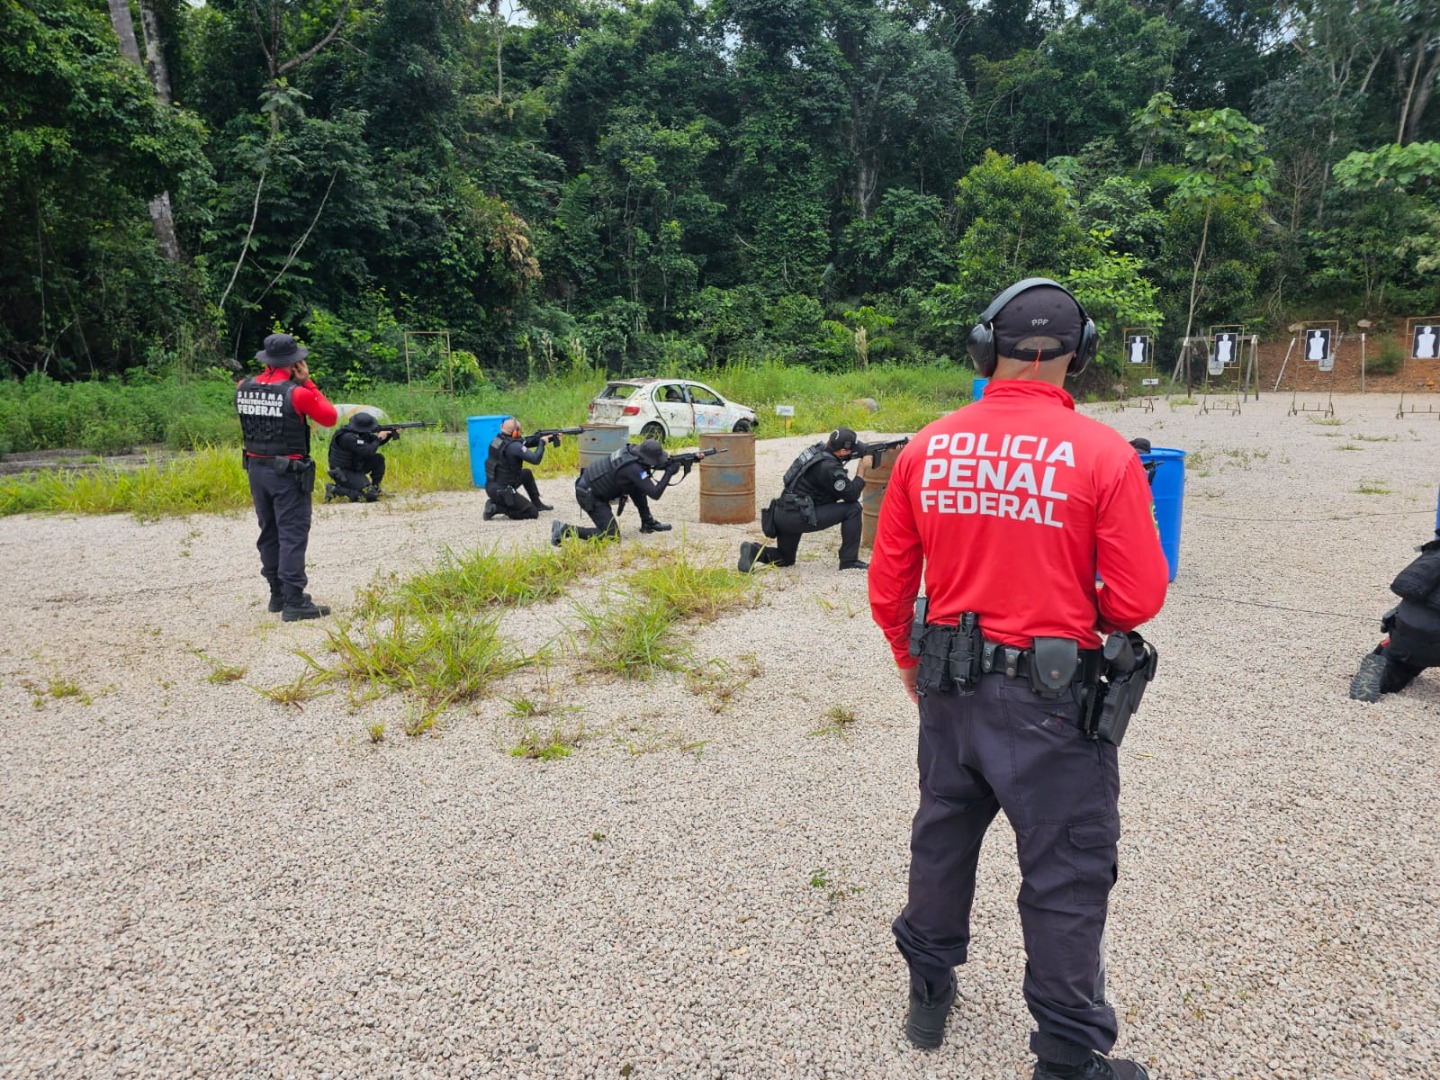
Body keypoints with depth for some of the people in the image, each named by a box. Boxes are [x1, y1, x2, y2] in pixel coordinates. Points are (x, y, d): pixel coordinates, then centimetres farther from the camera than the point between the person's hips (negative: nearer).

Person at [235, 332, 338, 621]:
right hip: (288, 474, -6)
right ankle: (294, 602, -4)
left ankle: (278, 594, 25)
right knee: (292, 536, -4)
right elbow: (330, 418, -3)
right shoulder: (298, 392, -16)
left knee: (269, 533, 16)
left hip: (256, 469, 7)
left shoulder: (244, 388, 2)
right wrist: (308, 382, -1)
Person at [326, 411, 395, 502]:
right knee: (370, 495, -18)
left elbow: (375, 442, 11)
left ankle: (375, 487, 13)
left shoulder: (360, 432, -1)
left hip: (355, 467, 9)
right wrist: (379, 438, -16)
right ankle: (334, 490, -8)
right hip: (342, 473, -9)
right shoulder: (348, 437, -29)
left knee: (379, 459, 1)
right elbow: (368, 451, -30)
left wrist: (390, 434, -4)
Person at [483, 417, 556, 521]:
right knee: (533, 513, 1)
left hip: (491, 486, 9)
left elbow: (523, 443, 13)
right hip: (502, 492, -9)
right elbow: (535, 459, -25)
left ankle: (537, 504, 35)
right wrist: (542, 442, -8)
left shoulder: (498, 440, 3)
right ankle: (496, 508, -5)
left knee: (527, 474, 26)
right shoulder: (514, 446, -23)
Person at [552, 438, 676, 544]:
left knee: (638, 486, 6)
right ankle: (565, 530, -9)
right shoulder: (634, 468, -27)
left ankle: (648, 523, 18)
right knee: (612, 535, -12)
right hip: (588, 495, -10)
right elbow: (655, 494, -28)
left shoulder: (632, 450, -3)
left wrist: (668, 464, 1)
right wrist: (669, 472, -19)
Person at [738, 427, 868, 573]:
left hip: (782, 514, 9)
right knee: (853, 508, -4)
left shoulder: (817, 449, 6)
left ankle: (754, 551, 0)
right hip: (799, 517, -9)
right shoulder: (830, 467, -18)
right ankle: (849, 561, 2)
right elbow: (852, 495, -11)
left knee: (784, 559, 27)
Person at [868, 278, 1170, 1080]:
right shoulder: (1103, 454, -14)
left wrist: (911, 663, 17)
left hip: (949, 684, 5)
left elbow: (888, 584, 1)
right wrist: (1084, 613, 10)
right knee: (1066, 875, 12)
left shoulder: (927, 449, -4)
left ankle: (929, 995, 43)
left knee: (943, 839, 23)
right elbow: (1138, 599, -12)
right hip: (1051, 693, -4)